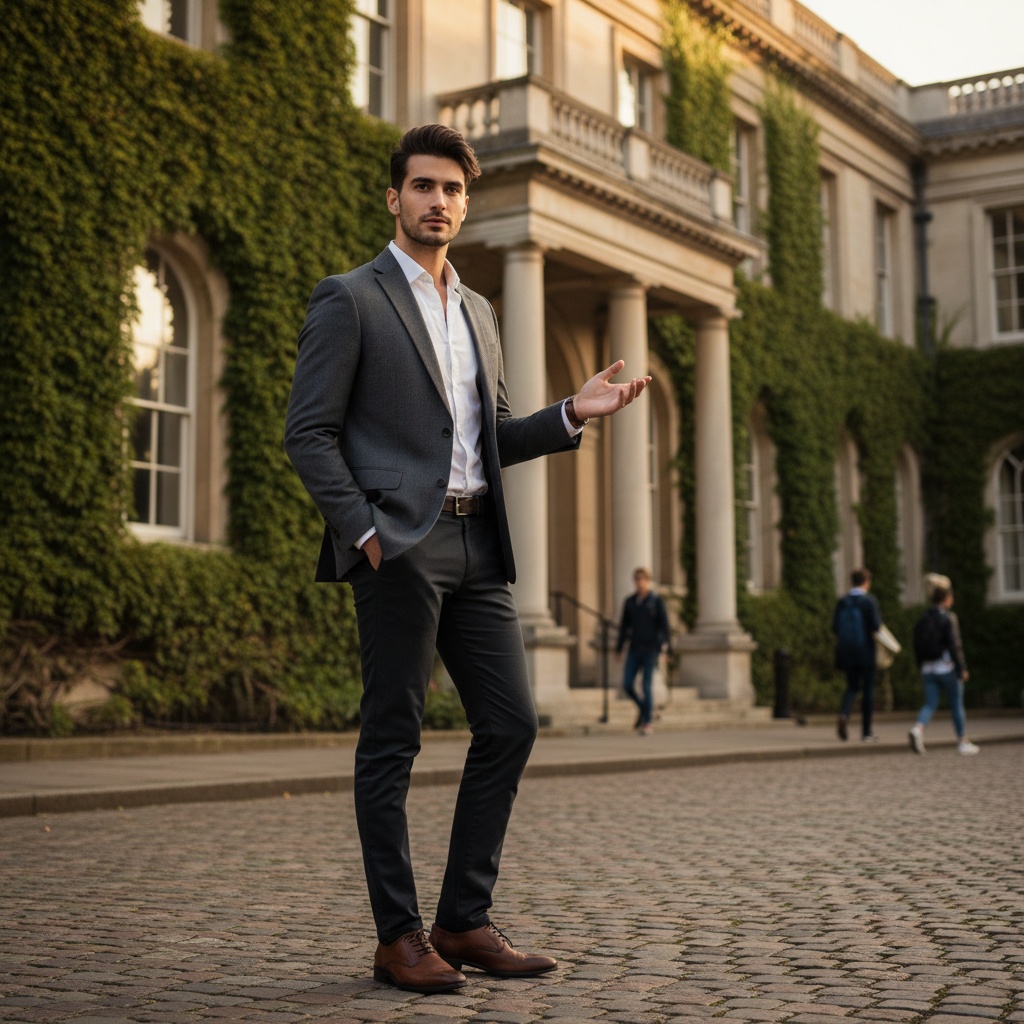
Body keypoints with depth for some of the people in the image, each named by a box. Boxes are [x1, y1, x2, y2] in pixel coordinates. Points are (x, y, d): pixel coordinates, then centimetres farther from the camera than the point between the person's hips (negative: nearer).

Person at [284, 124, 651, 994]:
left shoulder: (477, 312, 22)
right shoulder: (350, 300, 0)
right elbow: (309, 433, -5)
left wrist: (573, 414, 7)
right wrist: (366, 531, -14)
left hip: (477, 545, 7)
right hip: (400, 546, -7)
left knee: (511, 723, 3)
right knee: (393, 739, -2)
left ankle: (465, 920, 14)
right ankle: (399, 936, 7)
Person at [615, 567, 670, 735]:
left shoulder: (656, 601, -3)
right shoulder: (629, 601, 9)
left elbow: (664, 625, -4)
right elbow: (624, 625, 12)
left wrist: (662, 646, -13)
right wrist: (619, 648, 9)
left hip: (650, 649, -4)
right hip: (634, 649, 4)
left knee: (647, 686, -4)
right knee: (627, 684, -3)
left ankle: (647, 723, 4)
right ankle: (643, 708, 23)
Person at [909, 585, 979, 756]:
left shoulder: (923, 619, 8)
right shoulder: (949, 618, -10)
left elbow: (917, 646, 10)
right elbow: (954, 645, -15)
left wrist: (922, 667, 18)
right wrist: (962, 668, -11)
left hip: (928, 669, 5)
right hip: (947, 668, -5)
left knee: (930, 703, 4)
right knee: (957, 704, 7)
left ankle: (918, 727, -23)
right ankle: (963, 741, 14)